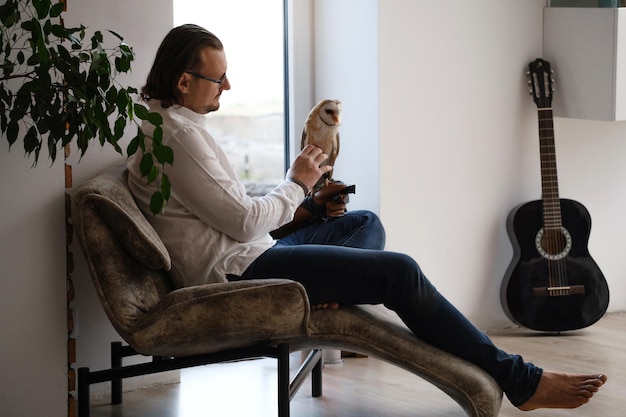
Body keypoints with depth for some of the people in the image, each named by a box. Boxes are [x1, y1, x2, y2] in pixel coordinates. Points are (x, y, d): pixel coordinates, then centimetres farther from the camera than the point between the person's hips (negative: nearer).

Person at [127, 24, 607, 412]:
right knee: (400, 272, -15)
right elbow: (244, 221, -20)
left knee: (366, 223, 19)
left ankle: (327, 289, -13)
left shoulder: (174, 123, 16)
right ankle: (521, 382, -11)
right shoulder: (178, 135, -17)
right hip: (236, 270, -11)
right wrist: (296, 184, -2)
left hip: (245, 254, 11)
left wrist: (309, 207, 9)